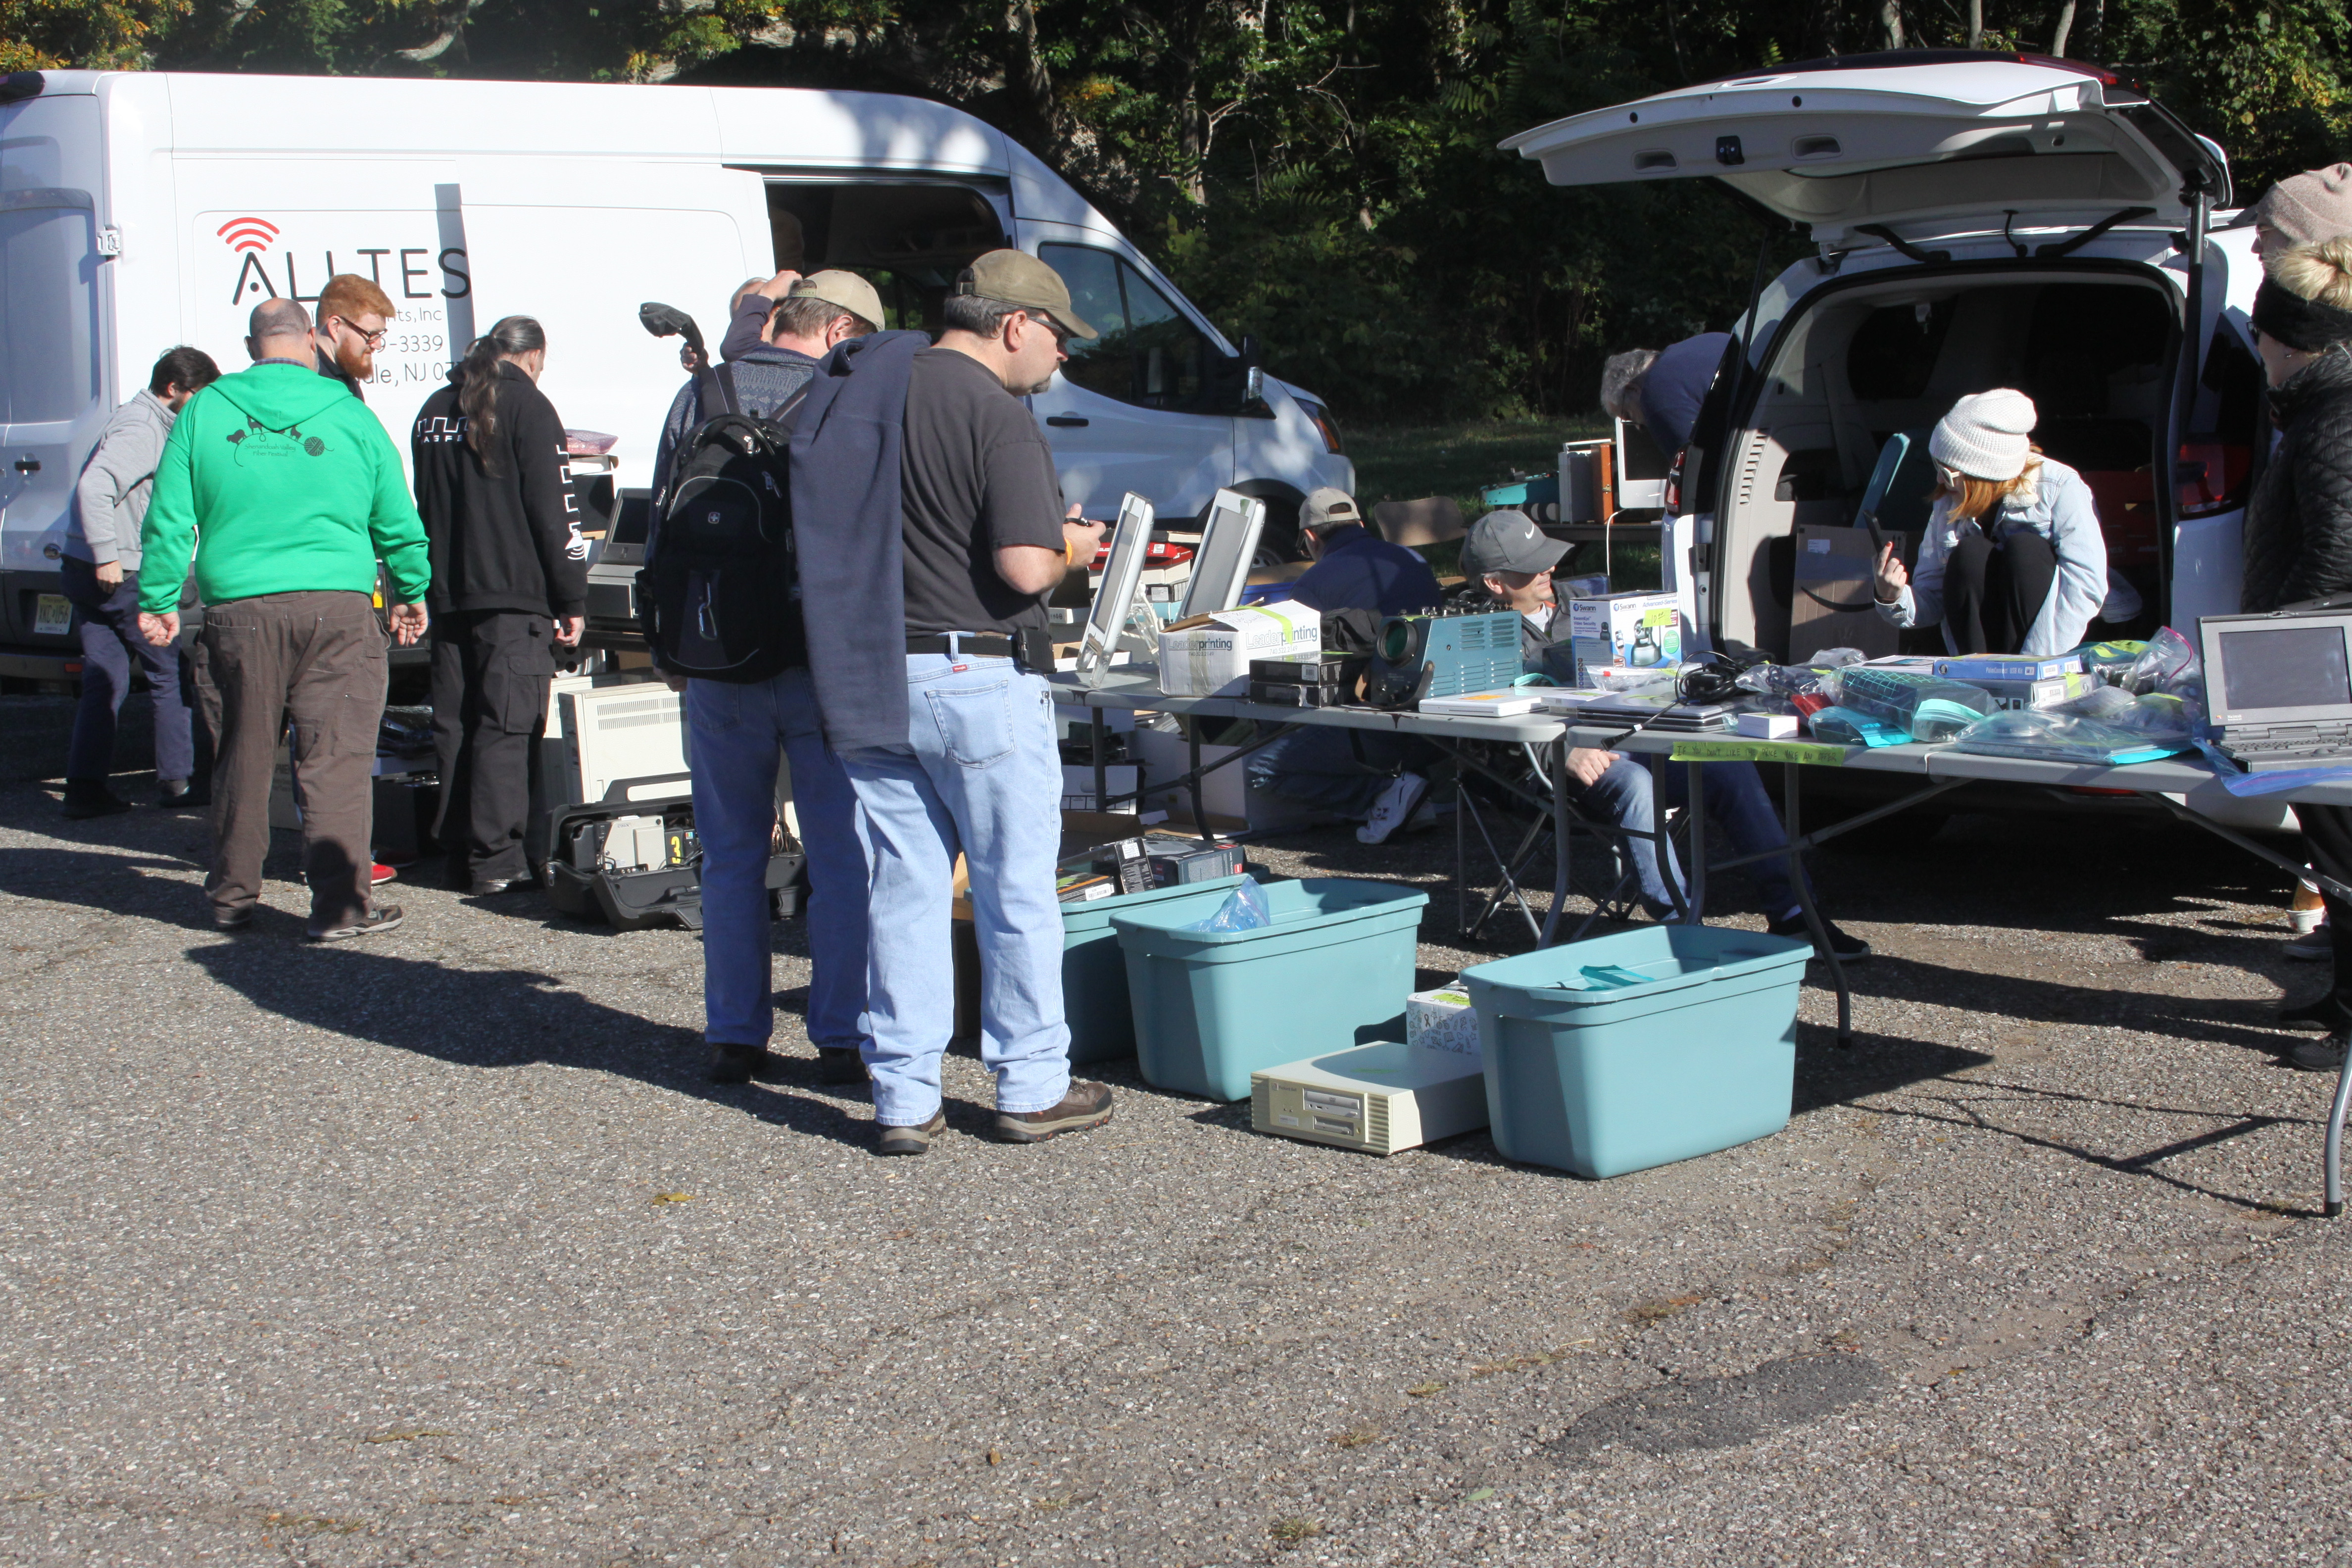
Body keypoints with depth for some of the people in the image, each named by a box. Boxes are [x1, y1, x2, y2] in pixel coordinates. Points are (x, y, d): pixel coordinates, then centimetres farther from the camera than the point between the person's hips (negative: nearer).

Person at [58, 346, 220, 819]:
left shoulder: (145, 422, 17)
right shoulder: (143, 430, -15)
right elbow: (95, 486, -29)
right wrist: (107, 557, -28)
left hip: (86, 571, 10)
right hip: (120, 575, -10)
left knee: (103, 682, 9)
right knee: (171, 673, 2)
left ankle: (84, 787, 9)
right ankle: (178, 779, 9)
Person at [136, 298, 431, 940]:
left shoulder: (204, 412, 4)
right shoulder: (350, 415, 3)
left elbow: (170, 519, 4)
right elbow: (397, 521, 10)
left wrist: (159, 598, 13)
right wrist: (412, 592, 24)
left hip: (239, 609, 2)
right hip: (338, 608, -1)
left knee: (243, 755, 13)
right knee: (337, 756, -1)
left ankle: (233, 895, 25)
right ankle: (340, 904, -5)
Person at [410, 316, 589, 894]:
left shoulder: (435, 410, 15)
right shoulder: (527, 406, -6)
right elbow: (554, 511, -9)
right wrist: (572, 601, -7)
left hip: (446, 593, 6)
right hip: (513, 593, -6)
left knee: (454, 726, 10)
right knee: (506, 726, -6)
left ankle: (458, 853, 14)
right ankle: (495, 858, -9)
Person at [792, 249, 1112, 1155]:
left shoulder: (848, 396, 10)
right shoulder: (995, 413, -14)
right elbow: (1025, 567, -21)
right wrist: (1070, 546, 1)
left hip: (868, 681, 7)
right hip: (978, 681, -7)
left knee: (901, 891, 10)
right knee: (1016, 887, 6)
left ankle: (903, 1098, 14)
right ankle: (1032, 1088, 14)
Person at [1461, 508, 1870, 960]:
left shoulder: (1567, 614, 26)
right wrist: (1565, 751, -27)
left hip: (1625, 742, 7)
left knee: (1731, 766, -13)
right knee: (1633, 782, -37)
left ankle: (1790, 912, -14)